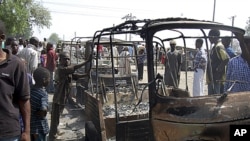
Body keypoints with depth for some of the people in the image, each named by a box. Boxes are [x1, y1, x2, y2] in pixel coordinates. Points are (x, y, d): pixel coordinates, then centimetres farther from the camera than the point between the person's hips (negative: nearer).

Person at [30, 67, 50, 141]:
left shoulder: (30, 90, 1)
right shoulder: (43, 93, -21)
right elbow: (44, 110, -34)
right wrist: (41, 115, -15)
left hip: (30, 125, 7)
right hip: (39, 127, -7)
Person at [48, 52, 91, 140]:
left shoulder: (68, 70, 9)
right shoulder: (61, 69, -22)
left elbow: (75, 76, 4)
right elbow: (74, 67, -30)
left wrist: (86, 74, -11)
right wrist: (87, 61, -31)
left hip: (63, 98, 10)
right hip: (58, 98, -10)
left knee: (57, 116, 26)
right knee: (55, 117, 1)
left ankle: (55, 131, 45)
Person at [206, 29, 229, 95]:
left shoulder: (218, 46, -16)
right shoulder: (215, 46, 14)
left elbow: (226, 59, -29)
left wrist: (219, 69, -20)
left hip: (217, 78, -10)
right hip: (212, 78, 10)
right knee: (211, 95, 17)